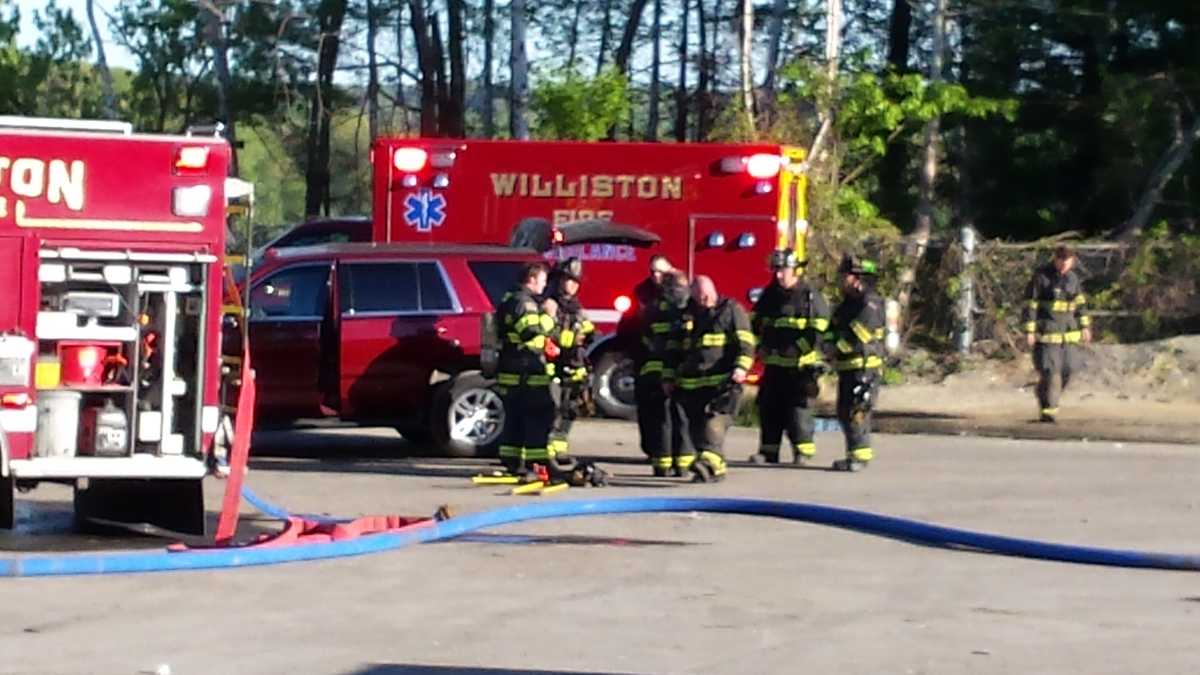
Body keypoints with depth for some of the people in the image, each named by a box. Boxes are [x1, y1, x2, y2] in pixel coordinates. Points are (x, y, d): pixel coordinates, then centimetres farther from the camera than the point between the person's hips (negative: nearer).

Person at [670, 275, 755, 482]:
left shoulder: (731, 310, 3)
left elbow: (745, 341, -4)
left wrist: (741, 367, -17)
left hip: (723, 381, -6)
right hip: (692, 384, 6)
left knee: (714, 421, -21)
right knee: (696, 428, 5)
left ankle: (709, 462, -36)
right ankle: (716, 469, 13)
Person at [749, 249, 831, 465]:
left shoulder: (810, 297, -7)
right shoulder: (769, 295, 11)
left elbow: (818, 330, -11)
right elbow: (755, 322, 21)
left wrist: (797, 349, -16)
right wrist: (761, 346, 8)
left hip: (799, 366, -6)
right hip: (773, 364, 6)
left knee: (798, 408, -7)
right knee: (768, 407, 6)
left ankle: (803, 451, 0)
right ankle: (768, 452, 12)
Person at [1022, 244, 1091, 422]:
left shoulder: (1072, 277, 8)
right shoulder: (1041, 276, -9)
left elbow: (1080, 302, 17)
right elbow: (1030, 304, -9)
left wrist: (1085, 326, 11)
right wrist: (1029, 331, -12)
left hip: (1068, 331, 6)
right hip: (1046, 331, -6)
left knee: (1067, 368, 5)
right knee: (1050, 370, -11)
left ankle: (1048, 399, 27)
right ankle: (1049, 409, -7)